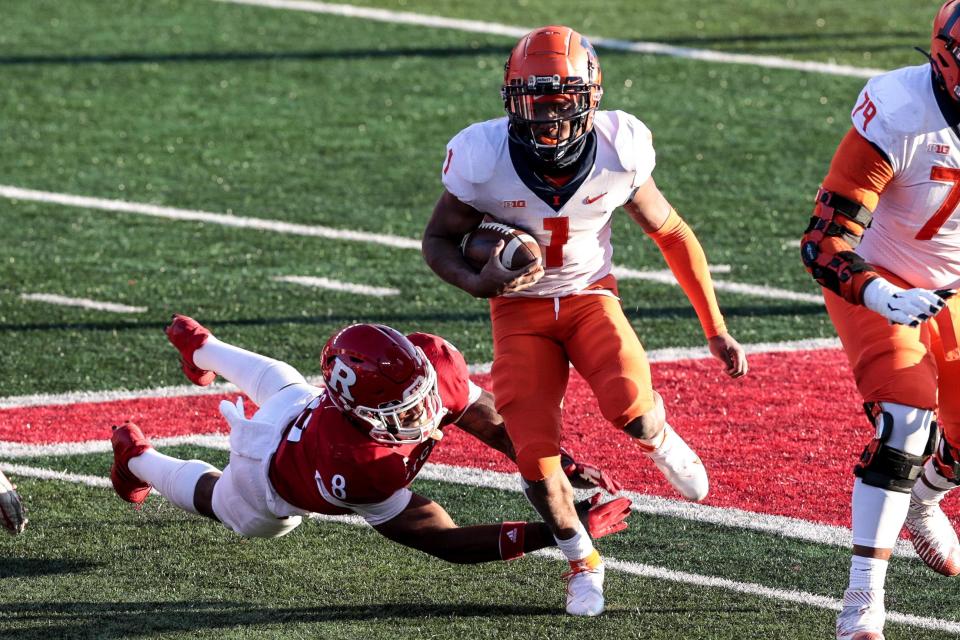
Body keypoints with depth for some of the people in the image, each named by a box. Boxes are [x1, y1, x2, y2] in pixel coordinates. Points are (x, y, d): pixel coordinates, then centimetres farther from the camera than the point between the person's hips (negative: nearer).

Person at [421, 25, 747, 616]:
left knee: (630, 408, -29)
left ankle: (659, 437, 11)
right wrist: (478, 282, -28)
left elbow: (673, 235, -2)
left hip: (589, 296, 0)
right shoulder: (483, 159, -22)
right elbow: (439, 240, -5)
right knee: (537, 459, -14)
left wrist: (716, 329, 2)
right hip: (521, 307, 0)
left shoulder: (619, 155, -18)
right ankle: (583, 561, 17)